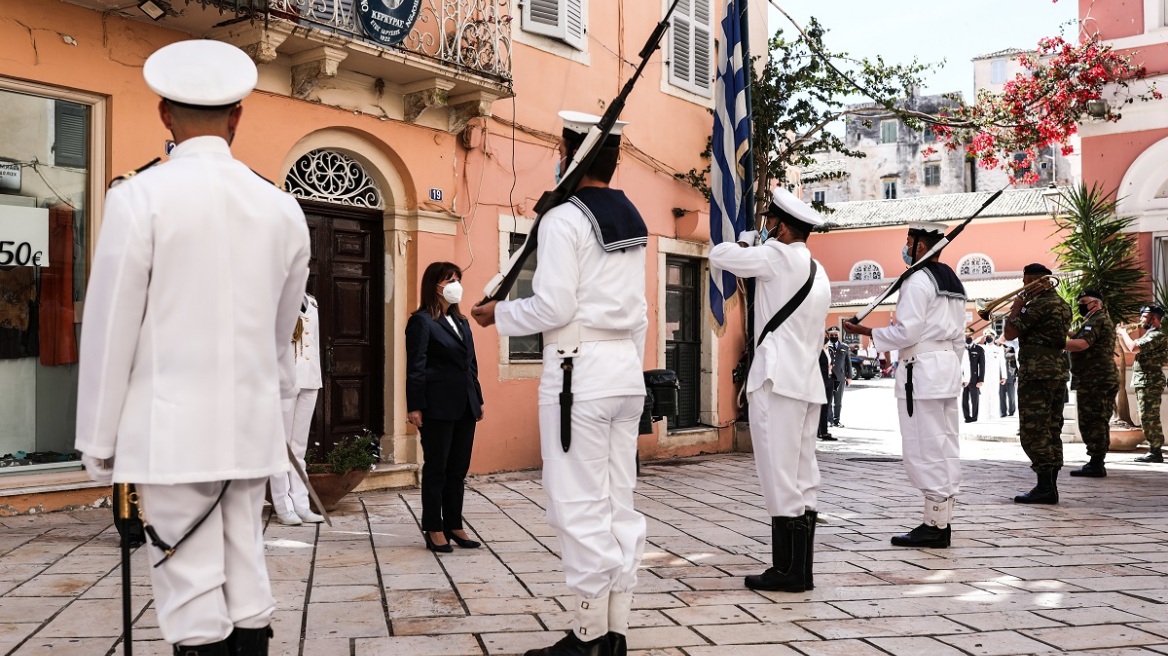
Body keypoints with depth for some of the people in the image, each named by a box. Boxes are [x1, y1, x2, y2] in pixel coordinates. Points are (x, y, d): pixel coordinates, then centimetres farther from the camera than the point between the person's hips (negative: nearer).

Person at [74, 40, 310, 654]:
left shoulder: (140, 197, -8)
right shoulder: (281, 206, 5)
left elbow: (110, 327, -7)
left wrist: (98, 441, 2)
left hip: (173, 427, -4)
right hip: (253, 423, 4)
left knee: (191, 584, 2)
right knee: (245, 573, 12)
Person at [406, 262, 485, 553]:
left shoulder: (461, 321, 17)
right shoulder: (422, 321, -6)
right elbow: (416, 367, -10)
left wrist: (478, 399, 15)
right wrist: (414, 406, -15)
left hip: (465, 406, 7)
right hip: (438, 406, -7)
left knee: (458, 469, 10)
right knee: (436, 469, 3)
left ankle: (454, 526, 19)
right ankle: (434, 530, 12)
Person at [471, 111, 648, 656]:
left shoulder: (563, 219, -10)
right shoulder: (633, 220, 14)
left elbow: (553, 308, -14)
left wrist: (498, 313, 1)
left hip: (579, 370, -8)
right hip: (627, 367, 8)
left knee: (581, 508, -2)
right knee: (619, 505, 9)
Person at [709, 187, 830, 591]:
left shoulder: (778, 257, -7)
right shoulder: (818, 273, 20)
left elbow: (718, 255, -3)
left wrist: (744, 243, 17)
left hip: (778, 381, -9)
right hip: (808, 382, 9)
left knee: (781, 478, -6)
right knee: (802, 479, 9)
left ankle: (787, 571, -3)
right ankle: (801, 570, 13)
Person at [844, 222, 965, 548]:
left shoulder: (918, 280, -11)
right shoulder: (953, 282, 17)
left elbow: (906, 333, -17)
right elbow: (958, 335, 19)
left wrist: (865, 331, -8)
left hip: (921, 369, -10)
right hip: (949, 363, 10)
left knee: (925, 448, -6)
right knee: (946, 445, 10)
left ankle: (934, 525, -3)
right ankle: (944, 520, 15)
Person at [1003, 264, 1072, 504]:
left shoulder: (1039, 304, -13)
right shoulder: (1062, 304, 17)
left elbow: (1010, 333, -15)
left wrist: (1017, 306, 0)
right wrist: (1025, 305, 20)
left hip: (1037, 372, -10)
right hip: (1058, 369, 10)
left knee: (1033, 432, -7)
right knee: (1052, 431, 10)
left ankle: (1045, 488, -9)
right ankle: (1050, 486, 13)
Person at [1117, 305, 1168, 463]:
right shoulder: (1150, 335, 19)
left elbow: (1134, 347, -27)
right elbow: (1128, 348, 27)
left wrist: (1124, 333, -12)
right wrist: (1120, 335, 11)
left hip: (1149, 382, -11)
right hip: (1144, 382, 11)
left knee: (1148, 418, -10)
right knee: (1150, 419, 13)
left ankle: (1154, 452, -7)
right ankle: (1155, 450, 18)